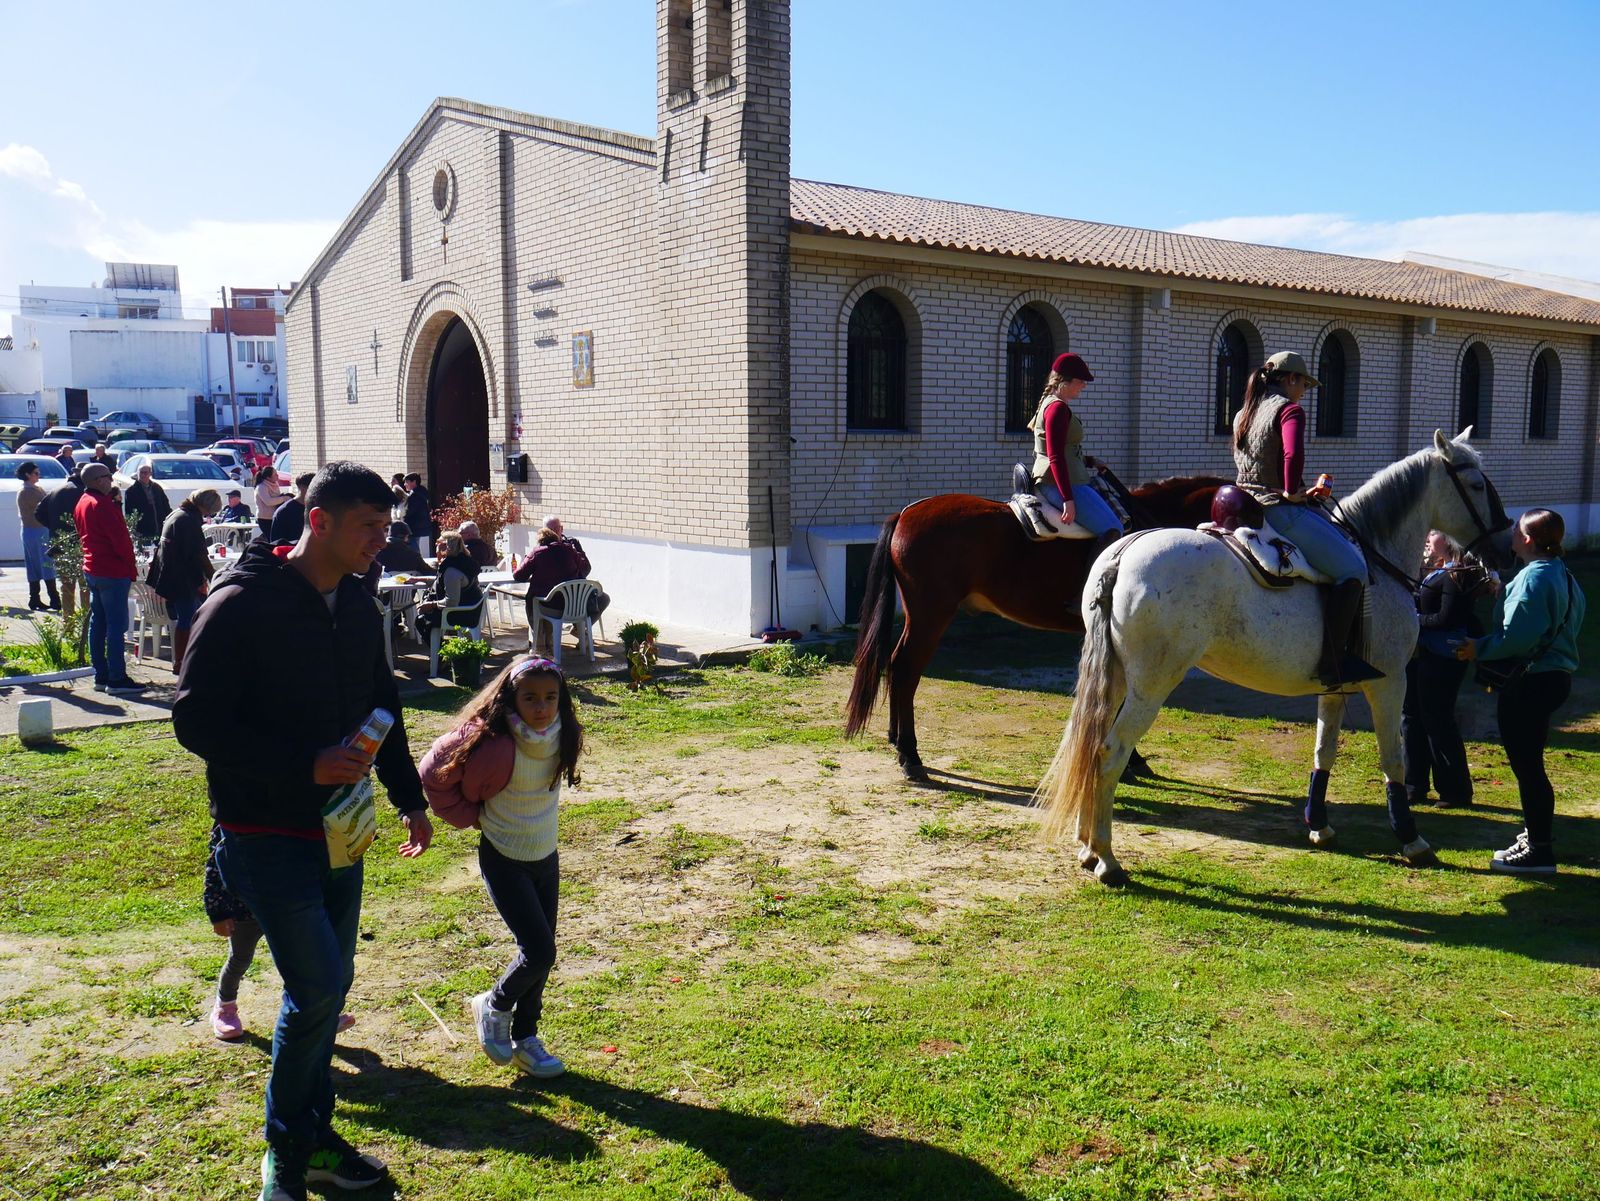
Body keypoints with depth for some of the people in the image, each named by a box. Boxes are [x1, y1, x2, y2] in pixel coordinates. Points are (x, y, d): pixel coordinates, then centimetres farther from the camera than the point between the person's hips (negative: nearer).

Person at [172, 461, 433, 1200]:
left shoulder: (359, 608, 6)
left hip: (338, 829, 7)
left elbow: (382, 709, 18)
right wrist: (306, 766, -23)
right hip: (265, 835, -7)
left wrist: (409, 798, 15)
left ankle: (313, 1137, 30)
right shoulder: (241, 605, -16)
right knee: (319, 984, -10)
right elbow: (195, 721, -17)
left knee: (325, 985, 13)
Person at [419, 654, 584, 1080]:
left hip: (546, 857, 6)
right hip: (504, 860, -6)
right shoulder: (495, 746, -28)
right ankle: (493, 1008, 19)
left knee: (541, 953, 11)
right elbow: (434, 774, -14)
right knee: (539, 951, -10)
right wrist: (475, 817, -7)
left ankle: (524, 1038, 29)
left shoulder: (564, 739, -9)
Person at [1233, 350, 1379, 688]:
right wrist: (1292, 492, -12)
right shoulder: (1289, 410, -8)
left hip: (1249, 506, 10)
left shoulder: (1243, 415, 19)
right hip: (1282, 511, -10)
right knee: (1353, 569, -8)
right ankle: (1332, 663, -15)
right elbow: (1294, 454, -28)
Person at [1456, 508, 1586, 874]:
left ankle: (1539, 852, 1)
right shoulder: (1561, 575, 13)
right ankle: (1537, 833, 31)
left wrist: (1479, 649, -12)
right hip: (1553, 676, 10)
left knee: (1526, 765, -4)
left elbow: (1518, 638, -25)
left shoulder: (1533, 578, -19)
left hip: (1529, 684, -10)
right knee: (1529, 762, 20)